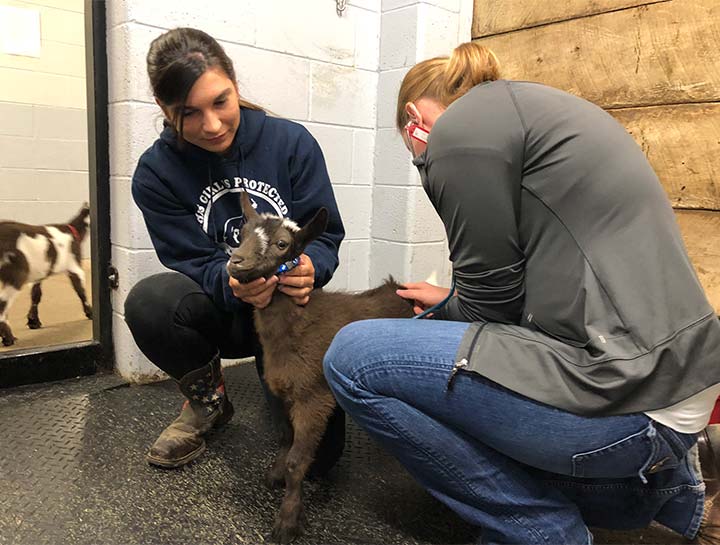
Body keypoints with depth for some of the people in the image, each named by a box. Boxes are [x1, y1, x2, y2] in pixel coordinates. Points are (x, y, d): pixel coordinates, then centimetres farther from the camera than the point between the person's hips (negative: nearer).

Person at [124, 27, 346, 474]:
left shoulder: (291, 142, -9)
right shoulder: (156, 174, -7)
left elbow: (326, 235, -7)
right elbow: (194, 264, -10)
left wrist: (310, 267, -31)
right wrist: (233, 284, -33)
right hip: (223, 314, 1)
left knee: (319, 454, -15)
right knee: (148, 301, -34)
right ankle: (208, 401, 0)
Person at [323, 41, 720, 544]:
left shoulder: (462, 127, -9)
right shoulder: (531, 106, 18)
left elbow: (494, 298, -8)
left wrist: (450, 313, 14)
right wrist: (451, 302, 30)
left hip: (619, 391, -10)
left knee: (354, 358, -8)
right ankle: (676, 494, 22)